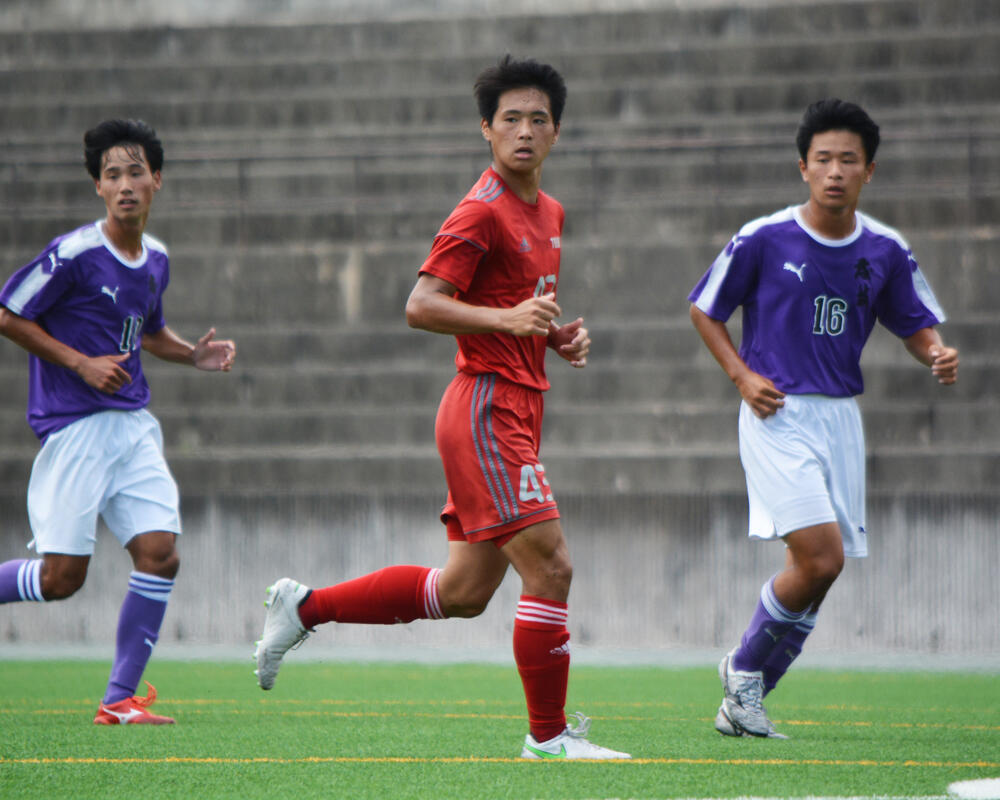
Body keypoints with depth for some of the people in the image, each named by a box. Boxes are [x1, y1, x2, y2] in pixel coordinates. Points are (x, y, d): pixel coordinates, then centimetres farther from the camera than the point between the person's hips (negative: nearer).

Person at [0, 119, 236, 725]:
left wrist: (195, 355, 9)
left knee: (160, 555, -7)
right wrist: (82, 364, -12)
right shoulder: (74, 254, -12)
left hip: (133, 425, 6)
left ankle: (120, 699, 0)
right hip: (74, 428, -6)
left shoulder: (156, 259, 10)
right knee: (62, 578, -9)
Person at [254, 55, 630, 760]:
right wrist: (507, 318, -29)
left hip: (516, 413, 10)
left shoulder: (550, 213, 17)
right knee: (549, 567, -12)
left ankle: (304, 606, 22)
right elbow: (421, 306, -18)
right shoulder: (482, 212, -12)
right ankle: (550, 736, -4)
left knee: (464, 591, 11)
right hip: (486, 408, -10)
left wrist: (560, 337, 10)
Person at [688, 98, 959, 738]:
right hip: (778, 415, -5)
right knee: (821, 558, -19)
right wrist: (744, 377, -7)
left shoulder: (886, 251, 4)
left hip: (842, 416, 5)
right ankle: (745, 670, 4)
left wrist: (938, 355, -10)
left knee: (817, 577, 3)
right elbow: (704, 310, 5)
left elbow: (917, 326, 14)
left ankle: (742, 703, 18)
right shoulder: (764, 239, -7)